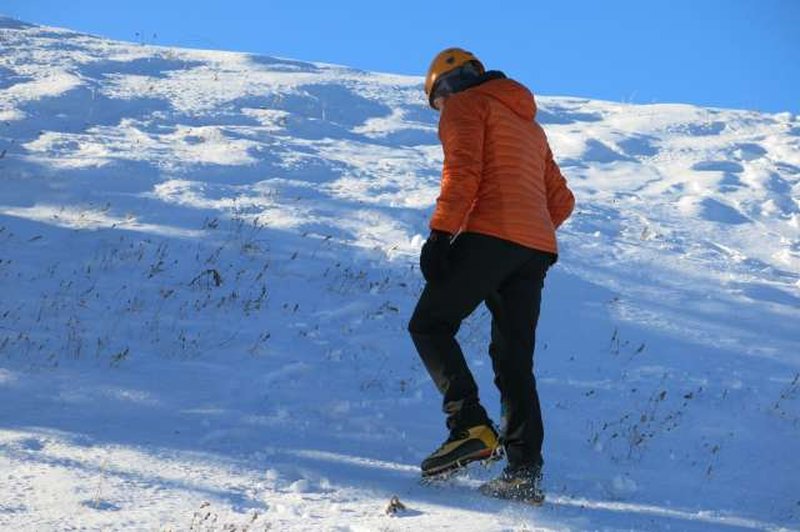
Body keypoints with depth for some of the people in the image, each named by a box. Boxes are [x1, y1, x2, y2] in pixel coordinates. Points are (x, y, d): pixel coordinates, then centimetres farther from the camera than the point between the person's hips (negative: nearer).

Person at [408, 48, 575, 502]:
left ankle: (471, 425, -15)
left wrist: (440, 234, -15)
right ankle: (524, 471, -3)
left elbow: (463, 171, -10)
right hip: (537, 249, 7)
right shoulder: (530, 124, 31)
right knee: (515, 360, 7)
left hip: (488, 236, -7)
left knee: (430, 326, 3)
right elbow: (561, 201, 28)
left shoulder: (465, 105, 7)